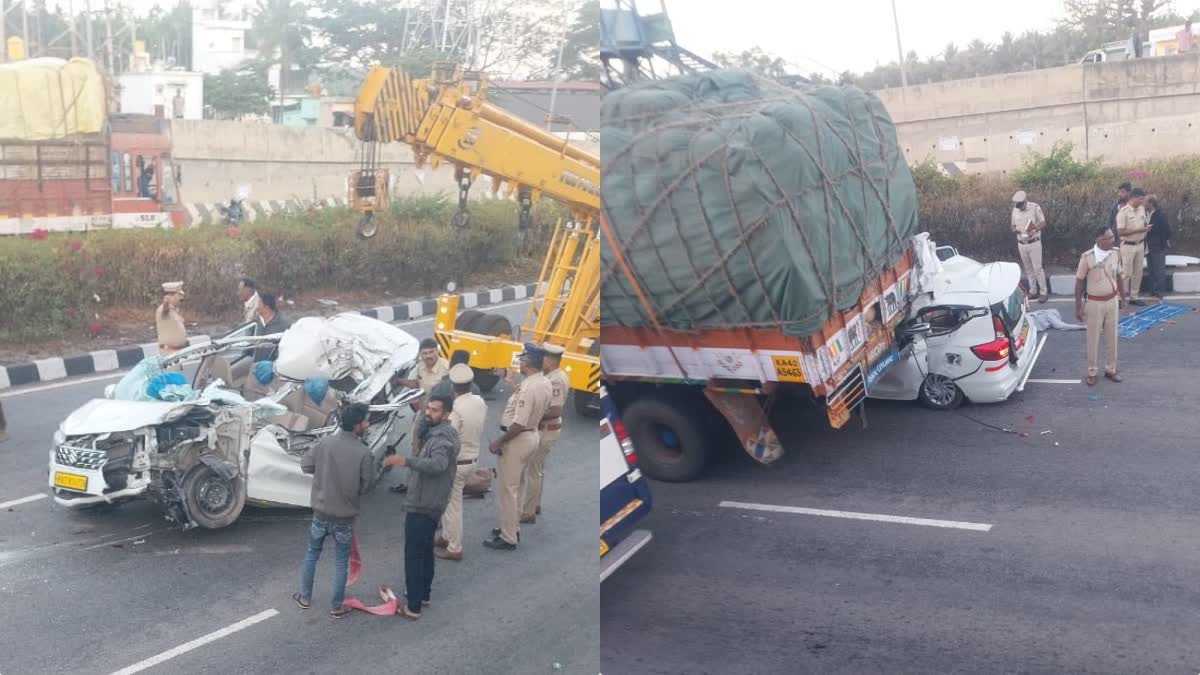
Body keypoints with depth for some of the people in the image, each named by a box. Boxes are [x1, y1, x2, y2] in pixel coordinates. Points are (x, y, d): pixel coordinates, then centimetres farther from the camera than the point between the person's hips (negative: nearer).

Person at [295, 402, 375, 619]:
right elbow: (367, 485, -11)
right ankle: (336, 607, 21)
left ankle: (305, 598, 34)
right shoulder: (364, 452, -19)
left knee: (312, 554, 23)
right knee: (341, 562, 13)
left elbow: (305, 465, 1)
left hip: (321, 512, 3)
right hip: (345, 516, -3)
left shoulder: (325, 443, -10)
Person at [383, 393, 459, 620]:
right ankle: (423, 594, 36)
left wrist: (407, 461, -53)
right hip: (429, 504, 11)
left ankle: (413, 607, 1)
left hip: (422, 506, -11)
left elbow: (438, 464, -43)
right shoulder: (438, 432, 11)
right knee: (425, 550, 22)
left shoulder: (442, 437, -23)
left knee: (413, 556, -4)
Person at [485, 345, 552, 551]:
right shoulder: (546, 384, 2)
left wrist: (499, 442, -18)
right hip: (532, 435, 10)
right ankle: (513, 528, 33)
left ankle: (508, 538, 6)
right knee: (515, 487, 22)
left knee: (508, 488, 0)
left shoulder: (528, 387, -27)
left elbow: (519, 424, -27)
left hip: (517, 439, -10)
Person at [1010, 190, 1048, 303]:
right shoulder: (1015, 210, 4)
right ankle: (1033, 291, 18)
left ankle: (1044, 292, 1)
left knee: (1037, 268, -5)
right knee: (1028, 268, 10)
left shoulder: (1035, 208, -11)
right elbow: (1013, 226, 12)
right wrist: (1015, 229, -13)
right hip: (1021, 244, 5)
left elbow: (1043, 223, -8)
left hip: (1034, 243, -4)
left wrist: (1034, 230, -26)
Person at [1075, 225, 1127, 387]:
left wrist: (1123, 298, 13)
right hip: (1094, 303, -4)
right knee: (1093, 339, 7)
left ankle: (1110, 369, 27)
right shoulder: (1087, 257, -17)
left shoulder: (1115, 255, -3)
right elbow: (1079, 282, -10)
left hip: (1112, 301, 4)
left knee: (1112, 337, 13)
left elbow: (1119, 277, 10)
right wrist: (1078, 307, -9)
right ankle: (1092, 372, 19)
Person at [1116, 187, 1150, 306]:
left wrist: (1145, 228, -3)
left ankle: (1134, 296, 21)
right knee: (1126, 273, -4)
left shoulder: (1142, 209, 5)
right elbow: (1120, 232, -21)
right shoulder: (1123, 212, -17)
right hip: (1128, 246, -7)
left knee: (1138, 272, 11)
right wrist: (1137, 230, -24)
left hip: (1140, 245, 7)